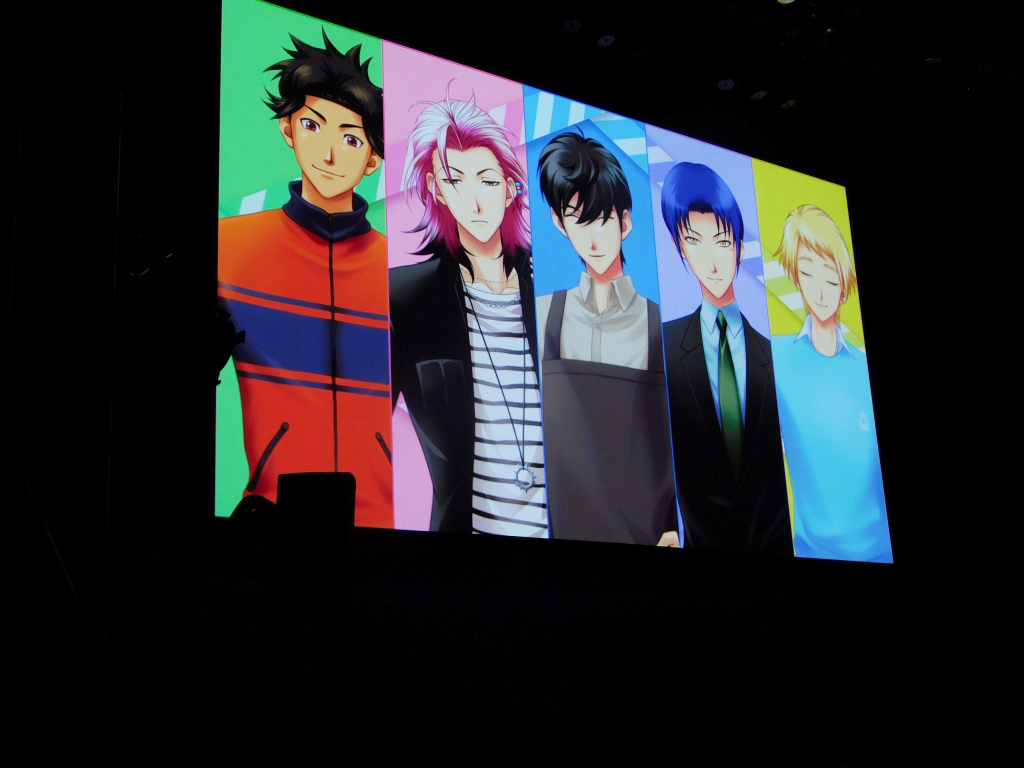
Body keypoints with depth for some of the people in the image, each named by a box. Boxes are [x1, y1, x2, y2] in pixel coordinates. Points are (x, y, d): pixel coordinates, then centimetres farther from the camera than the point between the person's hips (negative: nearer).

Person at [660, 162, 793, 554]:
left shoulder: (769, 352, 0)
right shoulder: (665, 344, 0)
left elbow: (783, 460, 1)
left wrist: (780, 541, -5)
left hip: (772, 543, 0)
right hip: (702, 541, 0)